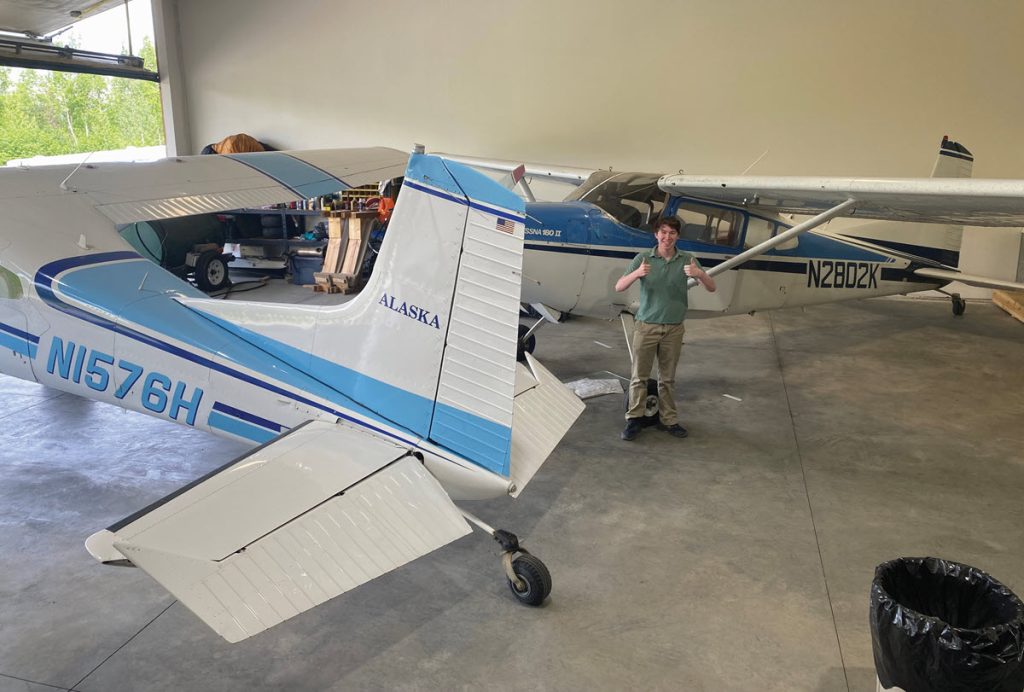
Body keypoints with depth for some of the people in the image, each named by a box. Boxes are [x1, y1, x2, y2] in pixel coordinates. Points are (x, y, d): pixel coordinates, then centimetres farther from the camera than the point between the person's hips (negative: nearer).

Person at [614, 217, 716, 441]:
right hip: (646, 325, -1)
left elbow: (711, 287, -4)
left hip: (674, 328, 1)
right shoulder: (643, 258, -4)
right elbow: (619, 287, -9)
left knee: (668, 378, 11)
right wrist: (636, 274, -30)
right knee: (639, 376, 3)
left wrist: (699, 274, -26)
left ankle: (668, 420, 22)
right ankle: (634, 419, 12)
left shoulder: (687, 260, 0)